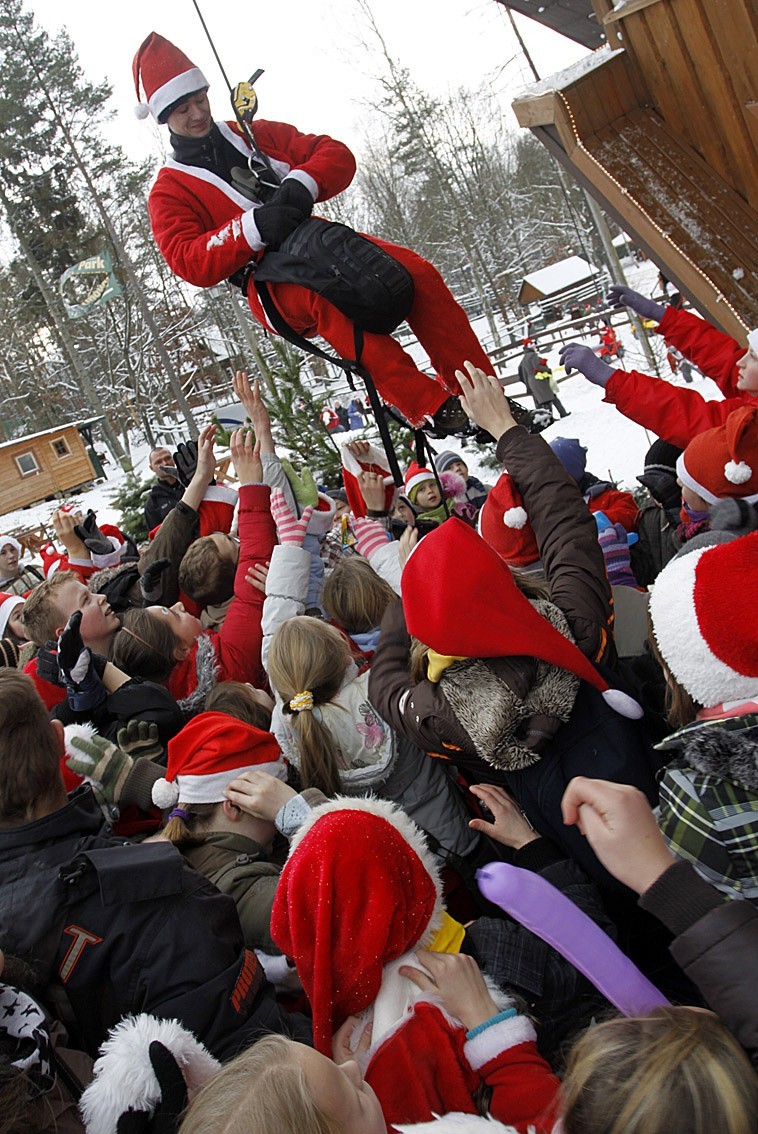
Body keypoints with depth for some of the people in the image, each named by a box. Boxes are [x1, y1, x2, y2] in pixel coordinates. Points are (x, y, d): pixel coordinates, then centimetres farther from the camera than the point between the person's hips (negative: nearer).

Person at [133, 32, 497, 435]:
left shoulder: (255, 134, 20)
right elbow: (190, 263, -8)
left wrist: (301, 184, -11)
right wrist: (253, 227, -22)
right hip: (270, 285, -4)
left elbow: (337, 155, 11)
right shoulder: (169, 193, 10)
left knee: (416, 272, -21)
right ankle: (430, 407, -41)